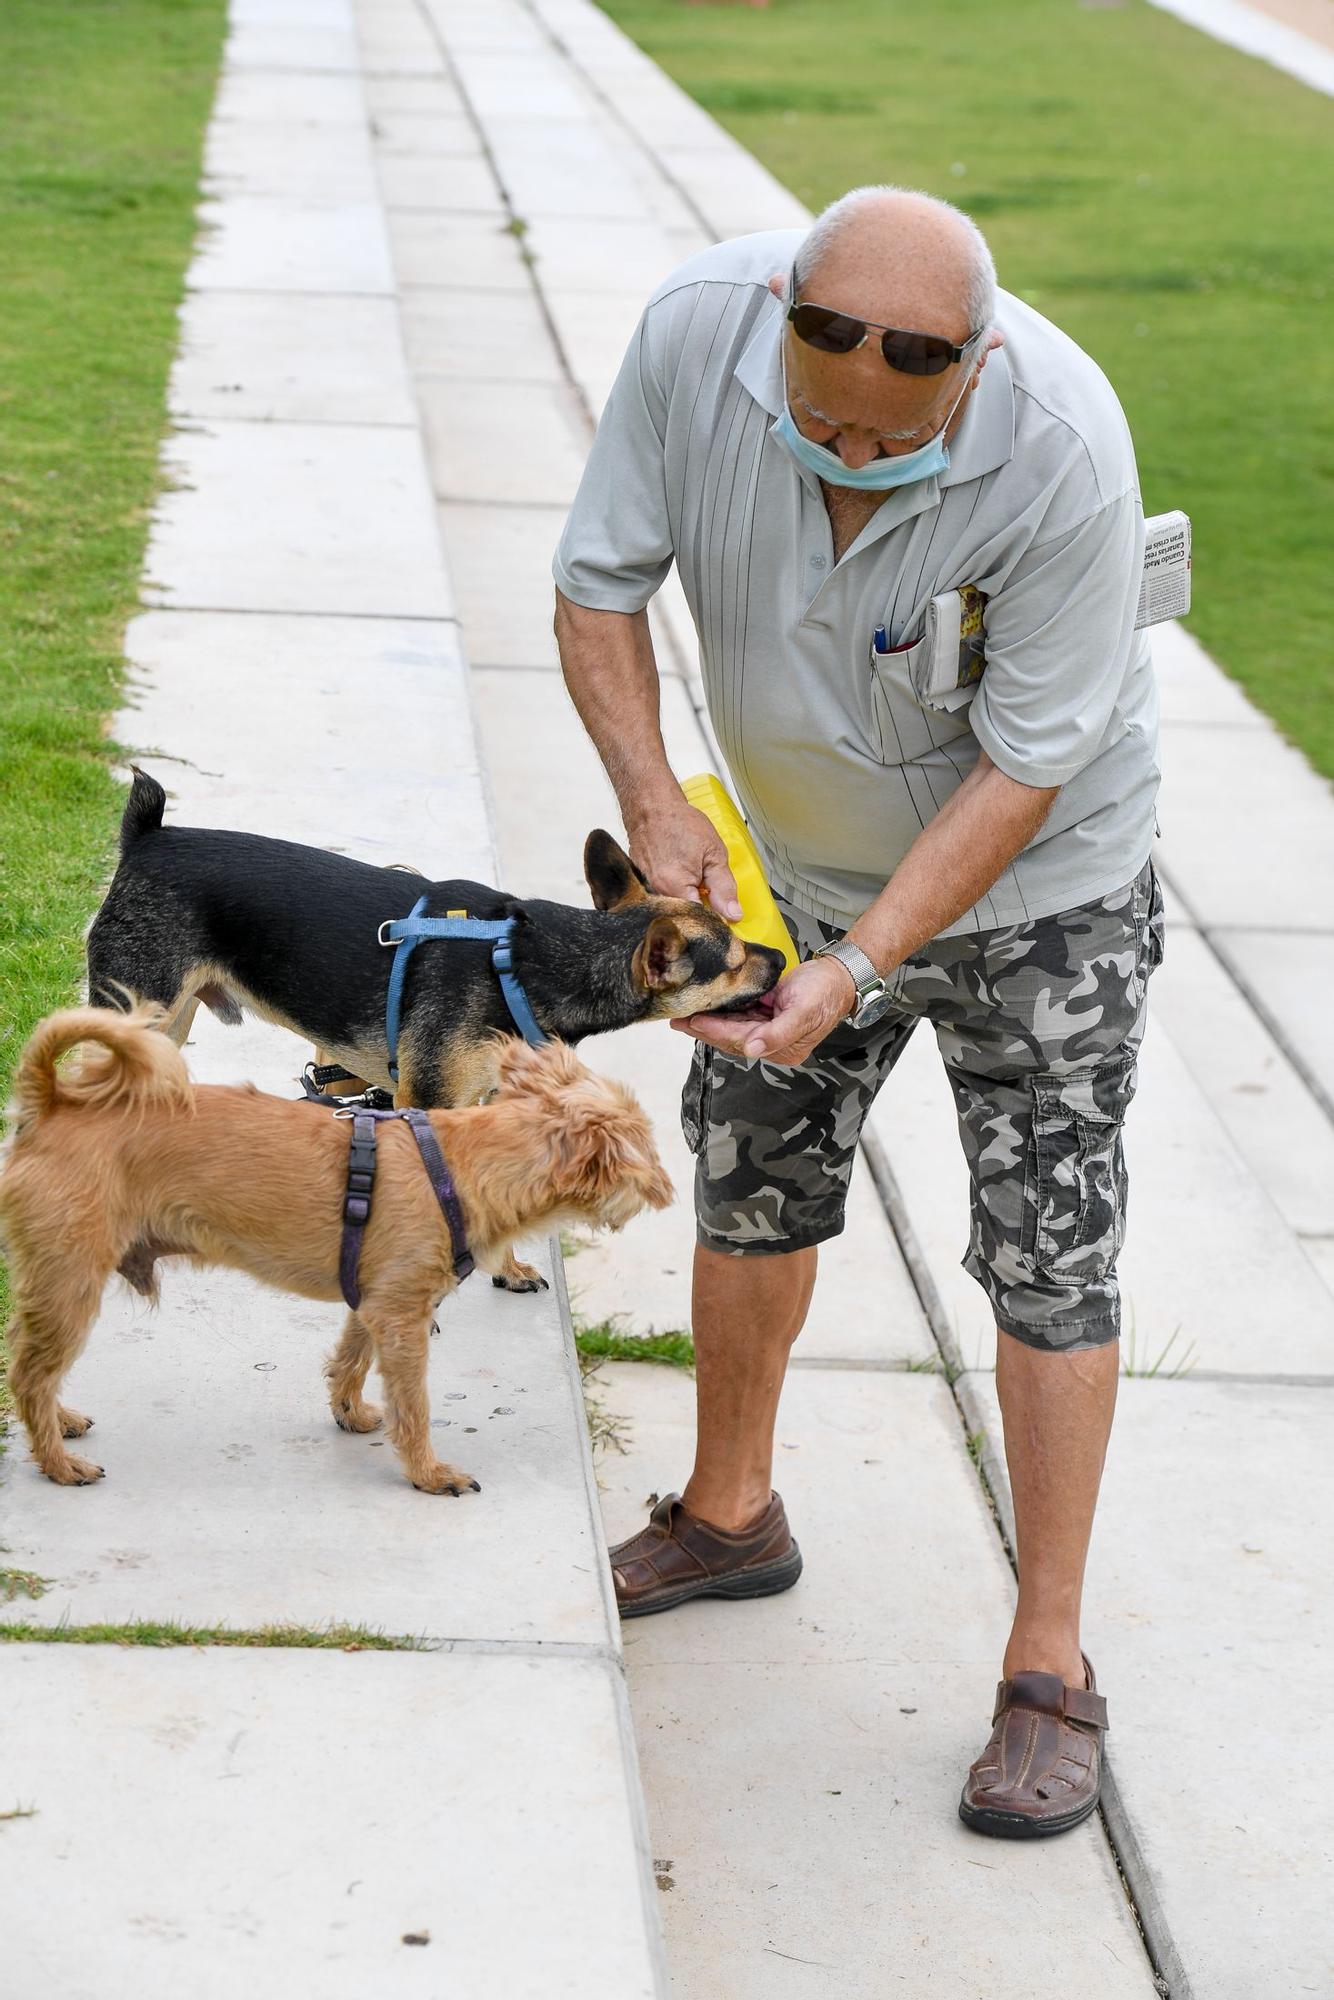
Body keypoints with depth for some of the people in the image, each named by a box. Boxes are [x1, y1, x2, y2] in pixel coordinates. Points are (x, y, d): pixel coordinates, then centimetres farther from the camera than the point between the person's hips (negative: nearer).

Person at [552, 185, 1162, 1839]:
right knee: (750, 1178, 15)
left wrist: (858, 967, -31)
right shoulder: (696, 328, -25)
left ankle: (1048, 1667, 6)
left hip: (1035, 887, -4)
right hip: (798, 856, 4)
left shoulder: (1061, 449, -35)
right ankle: (730, 1515, 38)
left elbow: (1021, 770, -27)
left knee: (1049, 1252, -4)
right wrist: (654, 806, -25)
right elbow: (599, 583, -12)